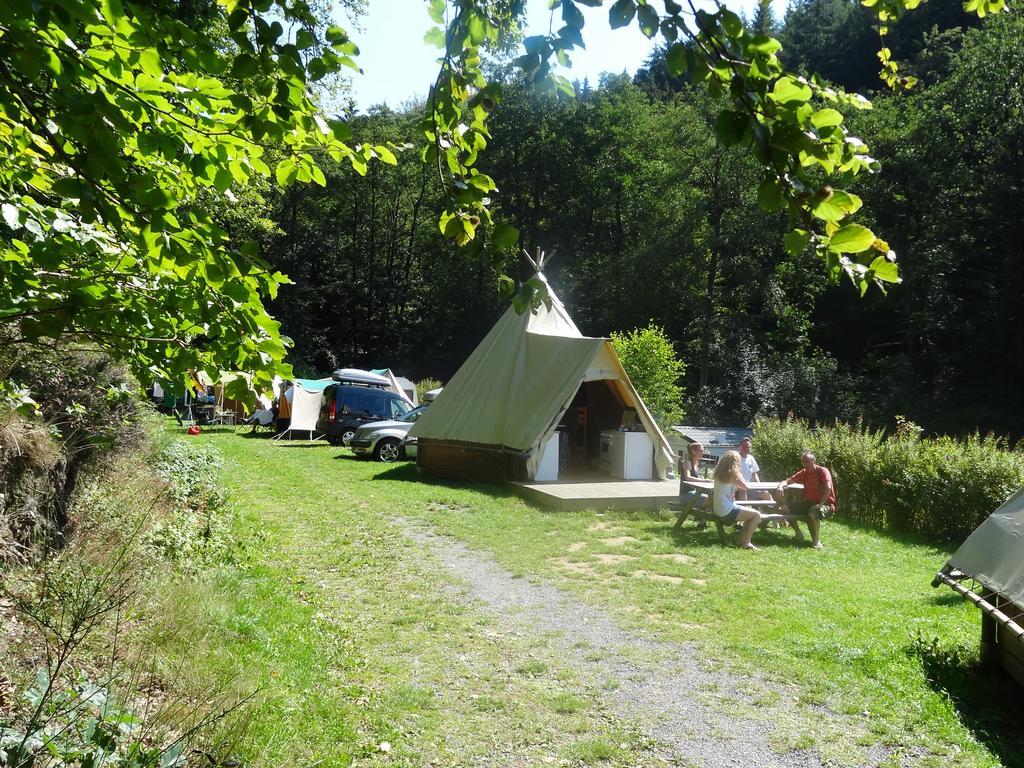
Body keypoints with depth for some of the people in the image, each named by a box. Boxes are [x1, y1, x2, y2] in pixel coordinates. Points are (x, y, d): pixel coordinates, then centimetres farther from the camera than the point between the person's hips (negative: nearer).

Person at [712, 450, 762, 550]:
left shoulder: (719, 473, 9)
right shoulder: (732, 473, -15)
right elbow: (745, 487, -4)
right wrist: (739, 474, 3)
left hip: (718, 510, 9)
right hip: (727, 511, -9)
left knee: (750, 512, 24)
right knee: (757, 515, 0)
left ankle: (742, 540, 26)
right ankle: (745, 543, 5)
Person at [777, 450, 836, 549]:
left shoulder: (822, 471, -10)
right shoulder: (803, 473, 8)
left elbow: (828, 487, -26)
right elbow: (787, 481, 10)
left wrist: (820, 504, -32)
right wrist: (781, 486, -14)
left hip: (825, 504, -7)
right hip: (808, 502, 7)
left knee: (813, 512, -40)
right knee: (784, 507, -6)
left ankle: (817, 542, -23)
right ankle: (798, 533, 5)